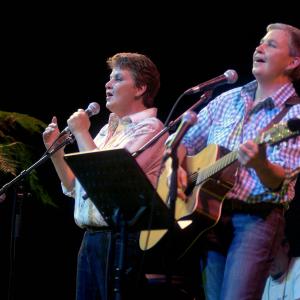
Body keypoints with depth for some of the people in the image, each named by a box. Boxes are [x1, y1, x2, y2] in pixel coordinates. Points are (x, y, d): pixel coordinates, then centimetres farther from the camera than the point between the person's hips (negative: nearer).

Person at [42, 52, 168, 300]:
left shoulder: (149, 128, -6)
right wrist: (55, 150, 11)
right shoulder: (107, 130, 20)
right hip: (91, 239, 8)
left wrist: (81, 132, -7)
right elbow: (75, 188, 22)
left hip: (121, 238, -8)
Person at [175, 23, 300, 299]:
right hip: (209, 215, 6)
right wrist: (177, 169, 2)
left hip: (256, 218, -6)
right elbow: (185, 141, 22)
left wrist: (260, 164, -36)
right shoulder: (227, 100, 14)